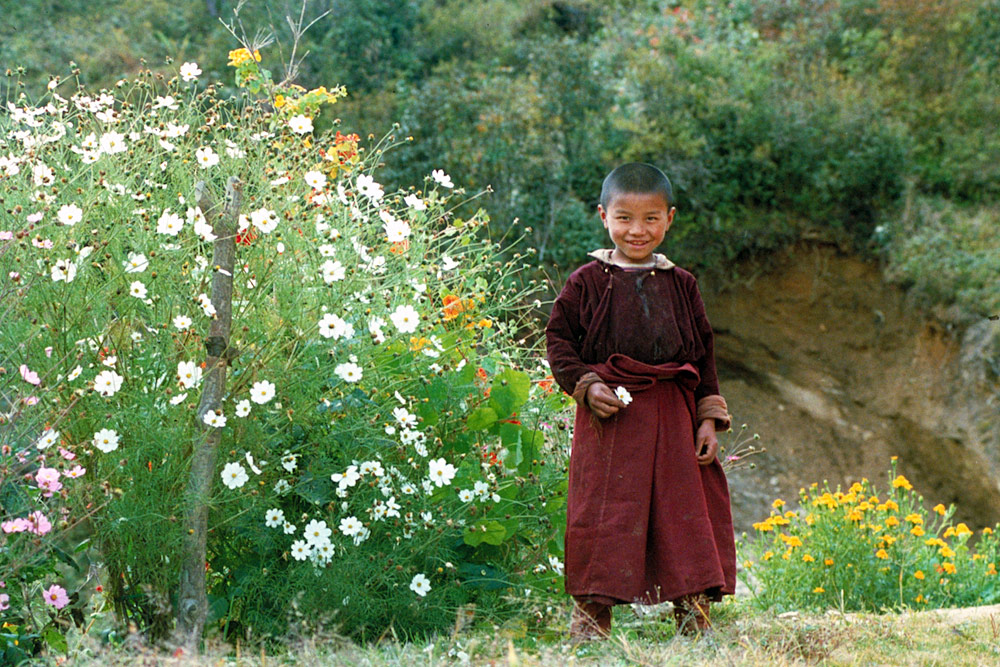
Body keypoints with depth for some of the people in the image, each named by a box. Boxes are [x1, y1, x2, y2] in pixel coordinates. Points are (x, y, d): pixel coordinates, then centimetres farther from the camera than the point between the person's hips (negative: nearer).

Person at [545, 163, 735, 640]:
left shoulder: (681, 285, 10)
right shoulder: (588, 283, 1)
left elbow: (704, 355, 12)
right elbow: (559, 338, 2)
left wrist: (709, 419, 6)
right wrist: (586, 385, -12)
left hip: (673, 420, 3)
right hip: (610, 420, -3)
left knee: (685, 511, 5)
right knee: (605, 516, -3)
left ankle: (694, 611, 15)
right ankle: (591, 615, 5)